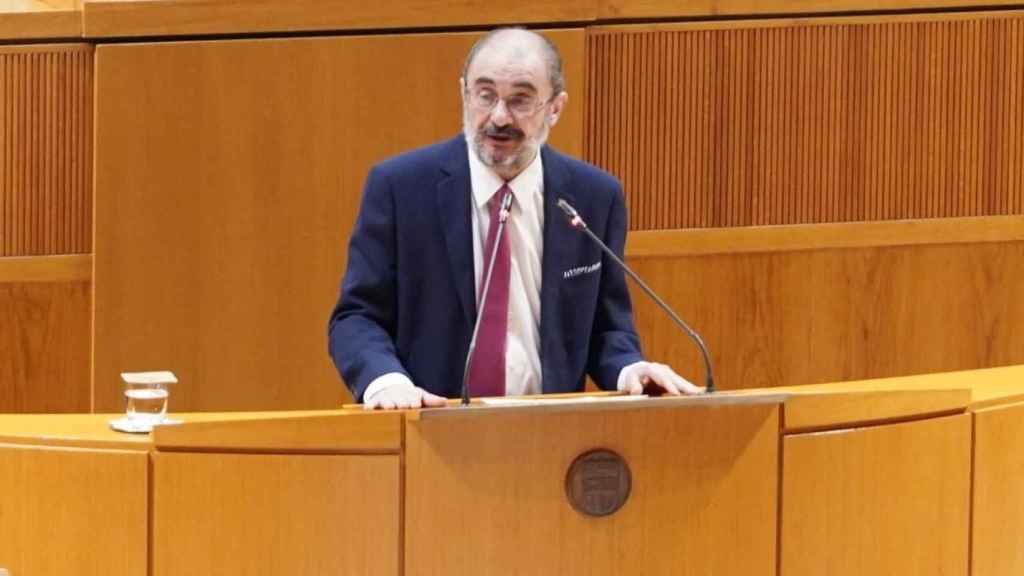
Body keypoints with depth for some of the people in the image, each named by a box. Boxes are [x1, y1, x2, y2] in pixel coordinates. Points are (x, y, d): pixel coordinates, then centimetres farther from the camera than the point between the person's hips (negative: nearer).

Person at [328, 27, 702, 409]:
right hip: (430, 422, -3)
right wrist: (386, 380, -21)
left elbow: (605, 327, 13)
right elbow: (357, 316, -2)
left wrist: (630, 370, -8)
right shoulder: (400, 186, -2)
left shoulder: (594, 197, 4)